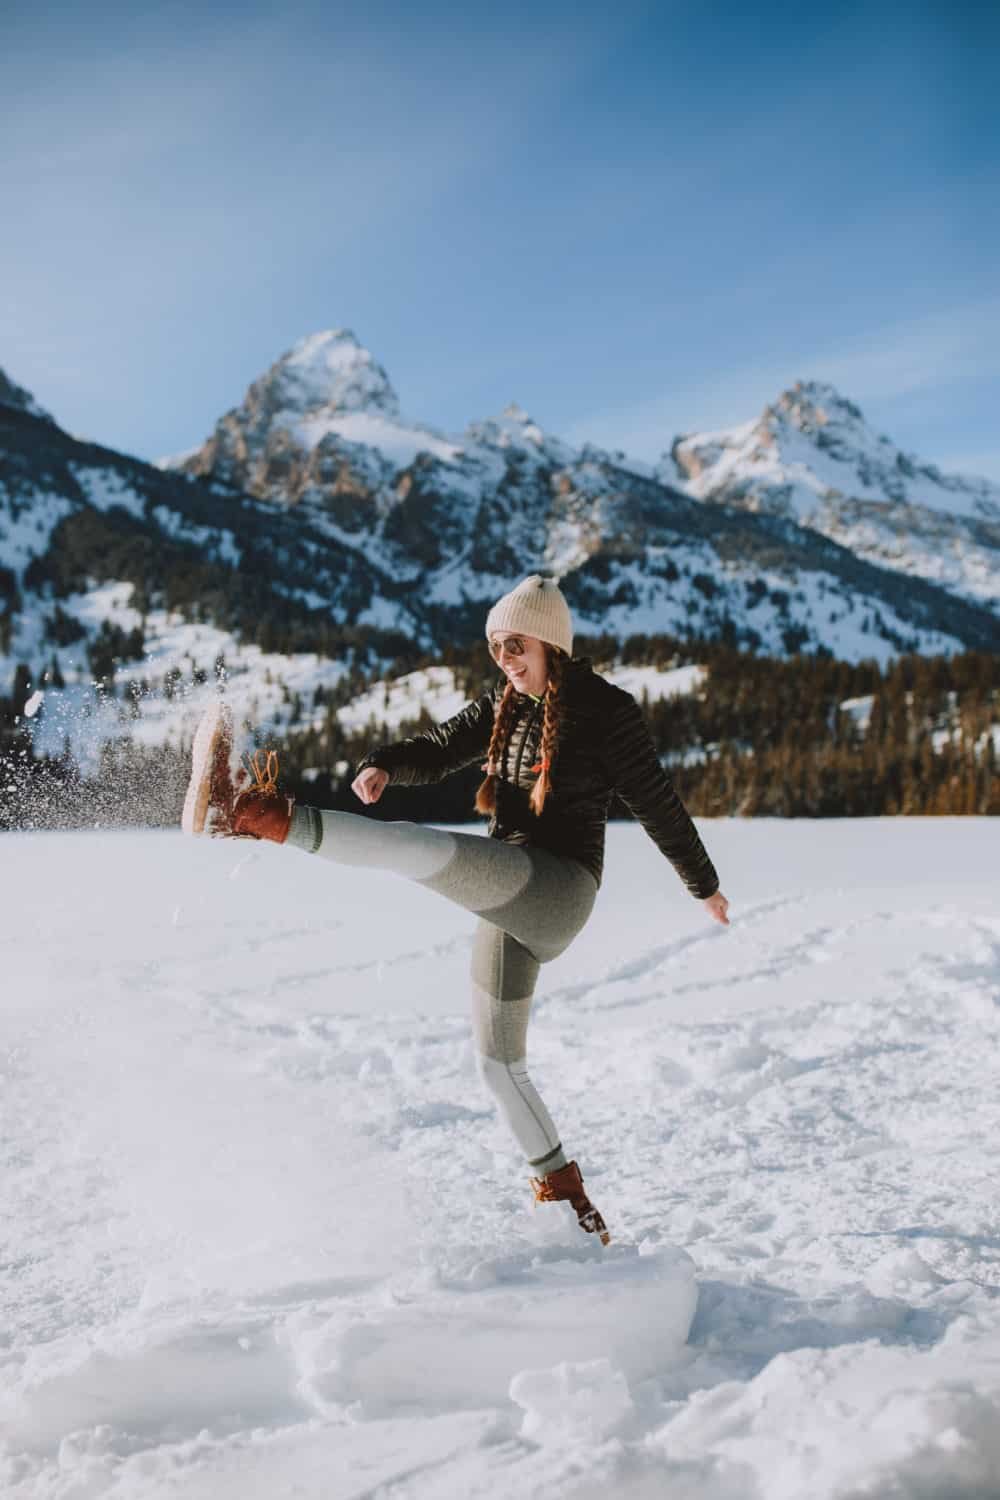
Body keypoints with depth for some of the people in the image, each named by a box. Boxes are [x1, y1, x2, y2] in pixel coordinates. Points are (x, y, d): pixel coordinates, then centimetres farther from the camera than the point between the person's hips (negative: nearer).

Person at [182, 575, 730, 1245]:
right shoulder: (504, 706, 14)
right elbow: (438, 750, 8)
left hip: (556, 888, -8)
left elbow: (657, 802, 3)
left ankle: (260, 815, -36)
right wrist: (385, 765, -16)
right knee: (499, 1064, 12)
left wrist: (705, 885, 13)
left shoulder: (608, 710, -4)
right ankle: (564, 1195, 25)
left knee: (420, 846, -30)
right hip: (507, 900, 9)